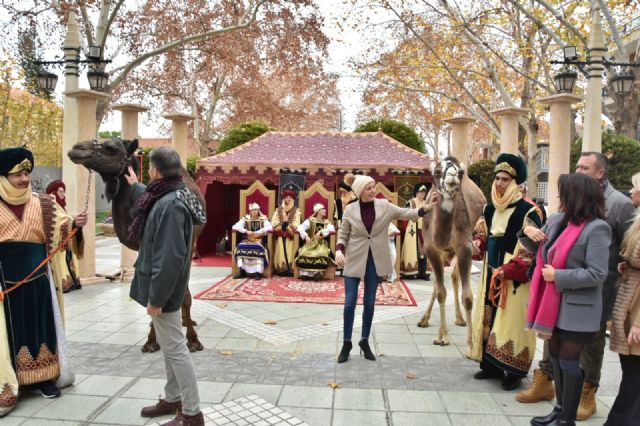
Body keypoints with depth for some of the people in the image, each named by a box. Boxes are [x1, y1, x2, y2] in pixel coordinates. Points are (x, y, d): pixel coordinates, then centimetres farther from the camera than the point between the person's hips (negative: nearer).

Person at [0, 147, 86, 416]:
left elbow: (61, 227, -5)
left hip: (38, 278, 2)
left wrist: (75, 224, -24)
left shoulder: (42, 205, 2)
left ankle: (43, 378, 22)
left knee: (41, 326, 9)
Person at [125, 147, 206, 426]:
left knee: (175, 349, -1)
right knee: (169, 346, 20)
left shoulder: (170, 204, -25)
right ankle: (172, 399, 35)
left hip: (162, 290, -10)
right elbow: (148, 198, 36)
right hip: (161, 286, 10)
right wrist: (135, 185, 53)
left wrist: (156, 298, -24)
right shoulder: (168, 196, 7)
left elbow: (169, 257, -29)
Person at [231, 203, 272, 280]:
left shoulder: (263, 219, 4)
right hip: (247, 240, 2)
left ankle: (258, 272, -27)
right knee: (240, 248, -28)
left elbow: (270, 227, -11)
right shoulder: (245, 218, 8)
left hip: (259, 240, -2)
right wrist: (246, 231, -15)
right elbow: (235, 227, -1)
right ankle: (242, 271, -19)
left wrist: (257, 232, -19)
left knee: (258, 249, -35)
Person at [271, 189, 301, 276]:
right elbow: (273, 221, 4)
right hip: (280, 235, 2)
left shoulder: (296, 210, 8)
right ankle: (281, 270, -3)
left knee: (289, 252, -7)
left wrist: (287, 224, -11)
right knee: (281, 252, -4)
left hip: (290, 235, -2)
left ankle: (290, 270, -6)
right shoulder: (278, 210, 14)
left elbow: (296, 223, -2)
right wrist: (282, 225, -9)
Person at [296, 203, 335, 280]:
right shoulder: (310, 220, 7)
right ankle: (305, 272, -23)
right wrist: (306, 236, -23)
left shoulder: (326, 222, 14)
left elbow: (332, 229, -8)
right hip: (311, 243, -1)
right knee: (305, 253, -31)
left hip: (321, 244, 1)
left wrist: (321, 232, -20)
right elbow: (300, 228, -6)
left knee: (322, 253, -33)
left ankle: (318, 272, -24)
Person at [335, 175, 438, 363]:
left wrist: (426, 207, -22)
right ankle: (347, 342, 16)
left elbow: (407, 214, -6)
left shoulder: (384, 206, -1)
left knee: (369, 303, 11)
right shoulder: (350, 210, -5)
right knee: (350, 303, -1)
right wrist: (339, 250, -17)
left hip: (375, 260, 2)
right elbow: (343, 235, 1)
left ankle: (365, 341, 26)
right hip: (354, 260, -2)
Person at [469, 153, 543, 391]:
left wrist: (508, 271, -20)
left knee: (511, 321, -1)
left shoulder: (527, 210, -13)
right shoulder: (489, 209, 9)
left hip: (514, 277, -7)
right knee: (489, 318, 12)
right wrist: (478, 243, 0)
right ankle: (491, 365, 25)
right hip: (491, 274, 7)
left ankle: (514, 372, 12)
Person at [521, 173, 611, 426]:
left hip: (576, 309, -8)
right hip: (553, 304, 8)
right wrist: (528, 232, 0)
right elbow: (539, 251, 20)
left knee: (569, 362, 4)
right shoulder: (556, 221, 5)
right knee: (555, 357, 18)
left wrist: (558, 276, -21)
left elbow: (597, 274, -21)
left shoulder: (596, 229, -16)